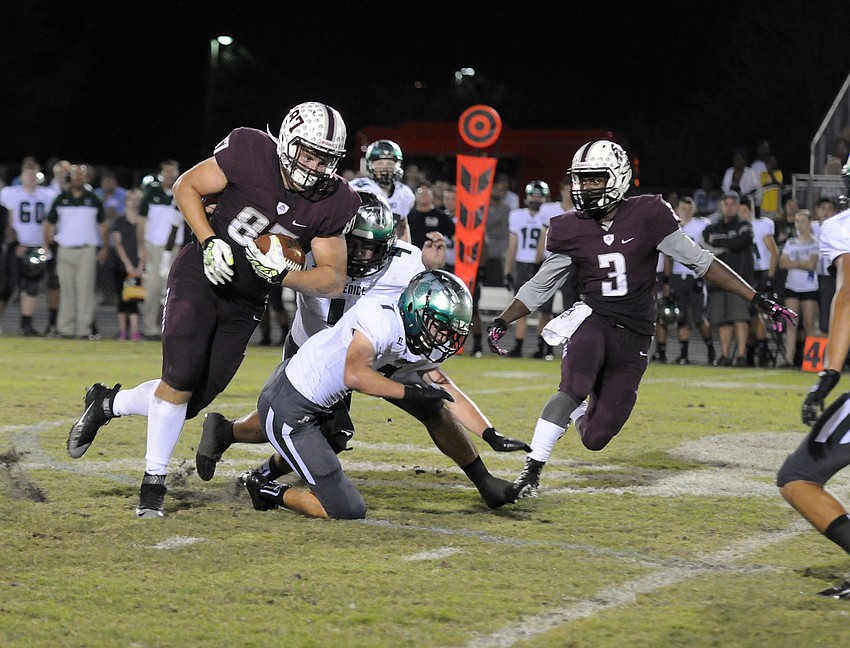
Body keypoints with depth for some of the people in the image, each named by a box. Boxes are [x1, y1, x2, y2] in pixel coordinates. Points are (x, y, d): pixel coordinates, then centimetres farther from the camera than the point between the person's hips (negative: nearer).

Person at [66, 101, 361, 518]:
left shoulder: (333, 203, -12)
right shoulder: (252, 153, -19)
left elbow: (333, 280, -8)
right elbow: (187, 186, -6)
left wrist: (283, 273, -25)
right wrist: (208, 242, -19)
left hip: (245, 302, 4)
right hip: (201, 276, -4)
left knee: (193, 400, 2)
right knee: (183, 377, -18)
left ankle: (109, 404, 28)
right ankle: (153, 482, -1)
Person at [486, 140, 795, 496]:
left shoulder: (646, 216, -8)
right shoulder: (571, 230, 0)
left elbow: (701, 262, -5)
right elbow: (540, 286, 12)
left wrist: (758, 299, -7)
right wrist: (502, 322, 5)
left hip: (633, 339, 0)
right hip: (593, 320, 0)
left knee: (595, 438, -2)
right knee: (573, 390, -32)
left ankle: (580, 410, 36)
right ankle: (532, 468, -21)